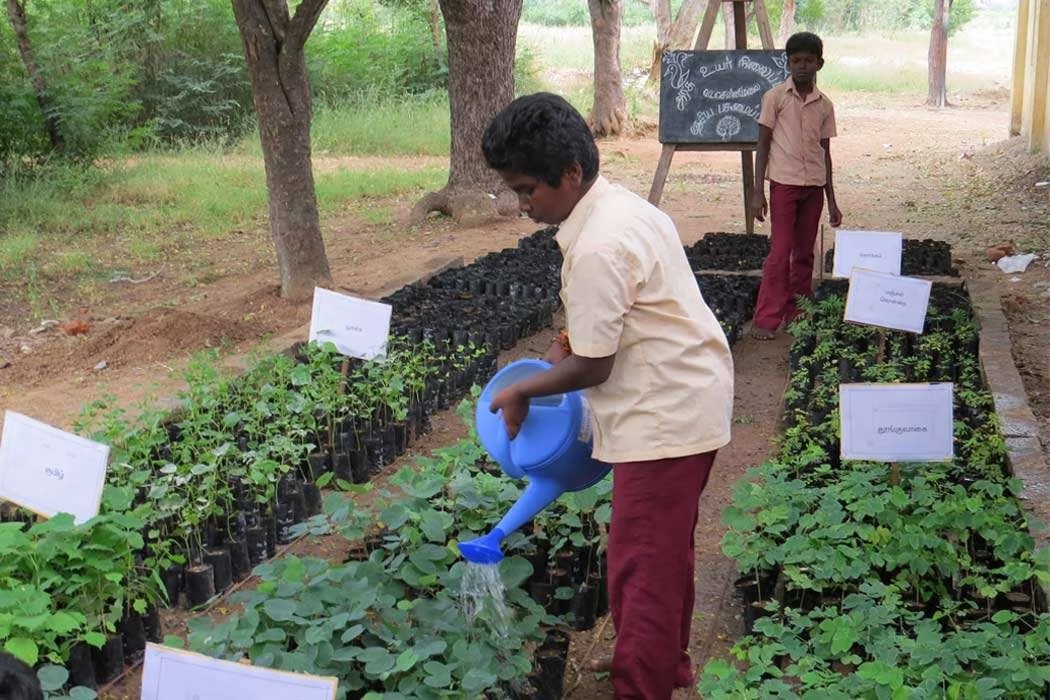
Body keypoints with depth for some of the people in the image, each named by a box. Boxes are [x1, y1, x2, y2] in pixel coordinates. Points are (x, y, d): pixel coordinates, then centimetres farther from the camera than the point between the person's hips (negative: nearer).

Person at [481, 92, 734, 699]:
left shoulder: (597, 249, -24)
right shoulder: (623, 205, 6)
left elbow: (592, 367, -19)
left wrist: (521, 392, -5)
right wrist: (574, 340, 13)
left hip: (667, 414, -11)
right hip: (689, 398, 11)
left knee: (642, 564, 0)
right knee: (668, 547, 24)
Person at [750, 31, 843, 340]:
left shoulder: (824, 105, 9)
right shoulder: (775, 97, -2)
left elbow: (825, 153, 13)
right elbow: (763, 145, -2)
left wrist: (831, 201, 12)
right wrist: (757, 192, -8)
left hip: (813, 186, 4)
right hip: (784, 183, -4)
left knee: (804, 254, 8)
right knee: (780, 252, -8)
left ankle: (797, 314, 16)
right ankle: (765, 320, -4)